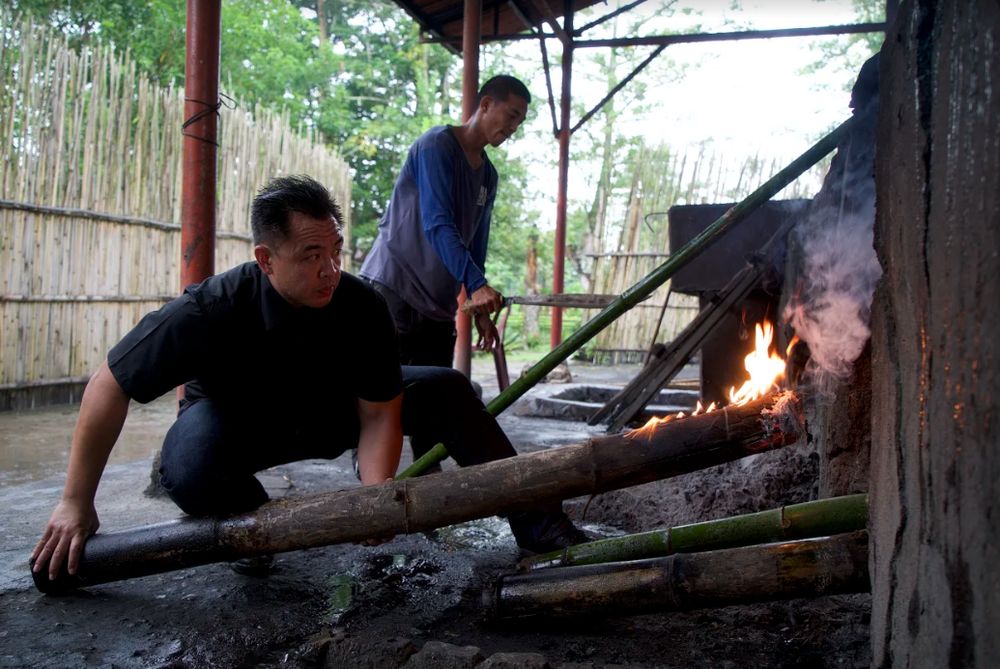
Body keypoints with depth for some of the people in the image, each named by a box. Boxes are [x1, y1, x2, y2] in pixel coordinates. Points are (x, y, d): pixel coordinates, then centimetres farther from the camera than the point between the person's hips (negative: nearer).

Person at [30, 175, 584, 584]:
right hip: (235, 420, -2)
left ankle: (540, 529, -11)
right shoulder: (211, 311, -33)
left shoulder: (361, 307, -26)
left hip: (329, 410, 3)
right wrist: (76, 504, -18)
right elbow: (109, 387, -23)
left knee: (445, 391, -16)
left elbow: (378, 414, -18)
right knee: (190, 471, -38)